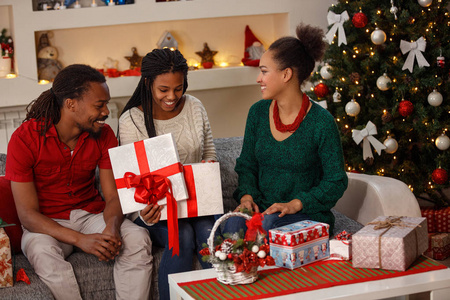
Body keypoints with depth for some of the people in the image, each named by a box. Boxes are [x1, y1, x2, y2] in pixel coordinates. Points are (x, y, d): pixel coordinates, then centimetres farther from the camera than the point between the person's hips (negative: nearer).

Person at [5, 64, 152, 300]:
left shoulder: (103, 135, -4)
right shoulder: (25, 139, -17)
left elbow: (113, 196, -3)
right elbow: (27, 214, -19)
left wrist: (112, 227, -29)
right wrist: (80, 240, -33)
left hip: (91, 214, 4)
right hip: (47, 223, -3)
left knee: (138, 240, -25)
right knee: (43, 252, -38)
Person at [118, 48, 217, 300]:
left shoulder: (194, 107, 5)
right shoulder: (131, 121, -7)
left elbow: (210, 154, 16)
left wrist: (209, 166, -10)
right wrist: (144, 213, -28)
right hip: (154, 206, -3)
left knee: (209, 231, -30)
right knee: (182, 236, -33)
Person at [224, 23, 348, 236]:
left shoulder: (322, 122, -9)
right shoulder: (257, 112, 7)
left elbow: (336, 181, -6)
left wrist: (295, 204, -18)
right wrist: (247, 195, -5)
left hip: (308, 214, -3)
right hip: (262, 208, 3)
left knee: (269, 224, -35)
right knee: (233, 224, -30)